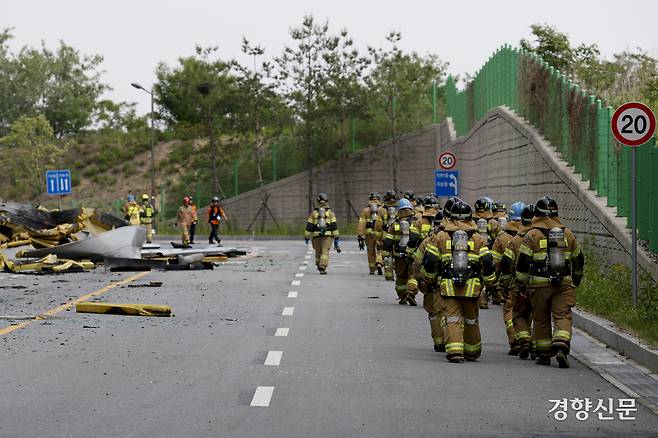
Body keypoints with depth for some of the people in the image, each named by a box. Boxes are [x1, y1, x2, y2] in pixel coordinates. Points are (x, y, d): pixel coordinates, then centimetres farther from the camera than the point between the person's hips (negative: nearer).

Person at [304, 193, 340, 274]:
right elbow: (334, 226, -2)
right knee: (325, 252, -7)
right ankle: (322, 268, -20)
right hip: (327, 236, -1)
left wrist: (306, 237, 10)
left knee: (318, 252, 17)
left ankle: (319, 266, 27)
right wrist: (336, 238, -1)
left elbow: (309, 226, 4)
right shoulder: (330, 213, 3)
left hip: (316, 236, 1)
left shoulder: (314, 213, 6)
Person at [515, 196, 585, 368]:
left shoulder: (532, 235, -3)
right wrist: (576, 280, 33)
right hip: (564, 283, 2)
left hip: (539, 283, -2)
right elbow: (578, 260, 19)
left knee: (541, 319, 10)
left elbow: (522, 262, -6)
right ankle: (561, 347, -23)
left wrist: (521, 283, 5)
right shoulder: (568, 234, 9)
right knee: (563, 316, -1)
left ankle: (544, 354, 15)